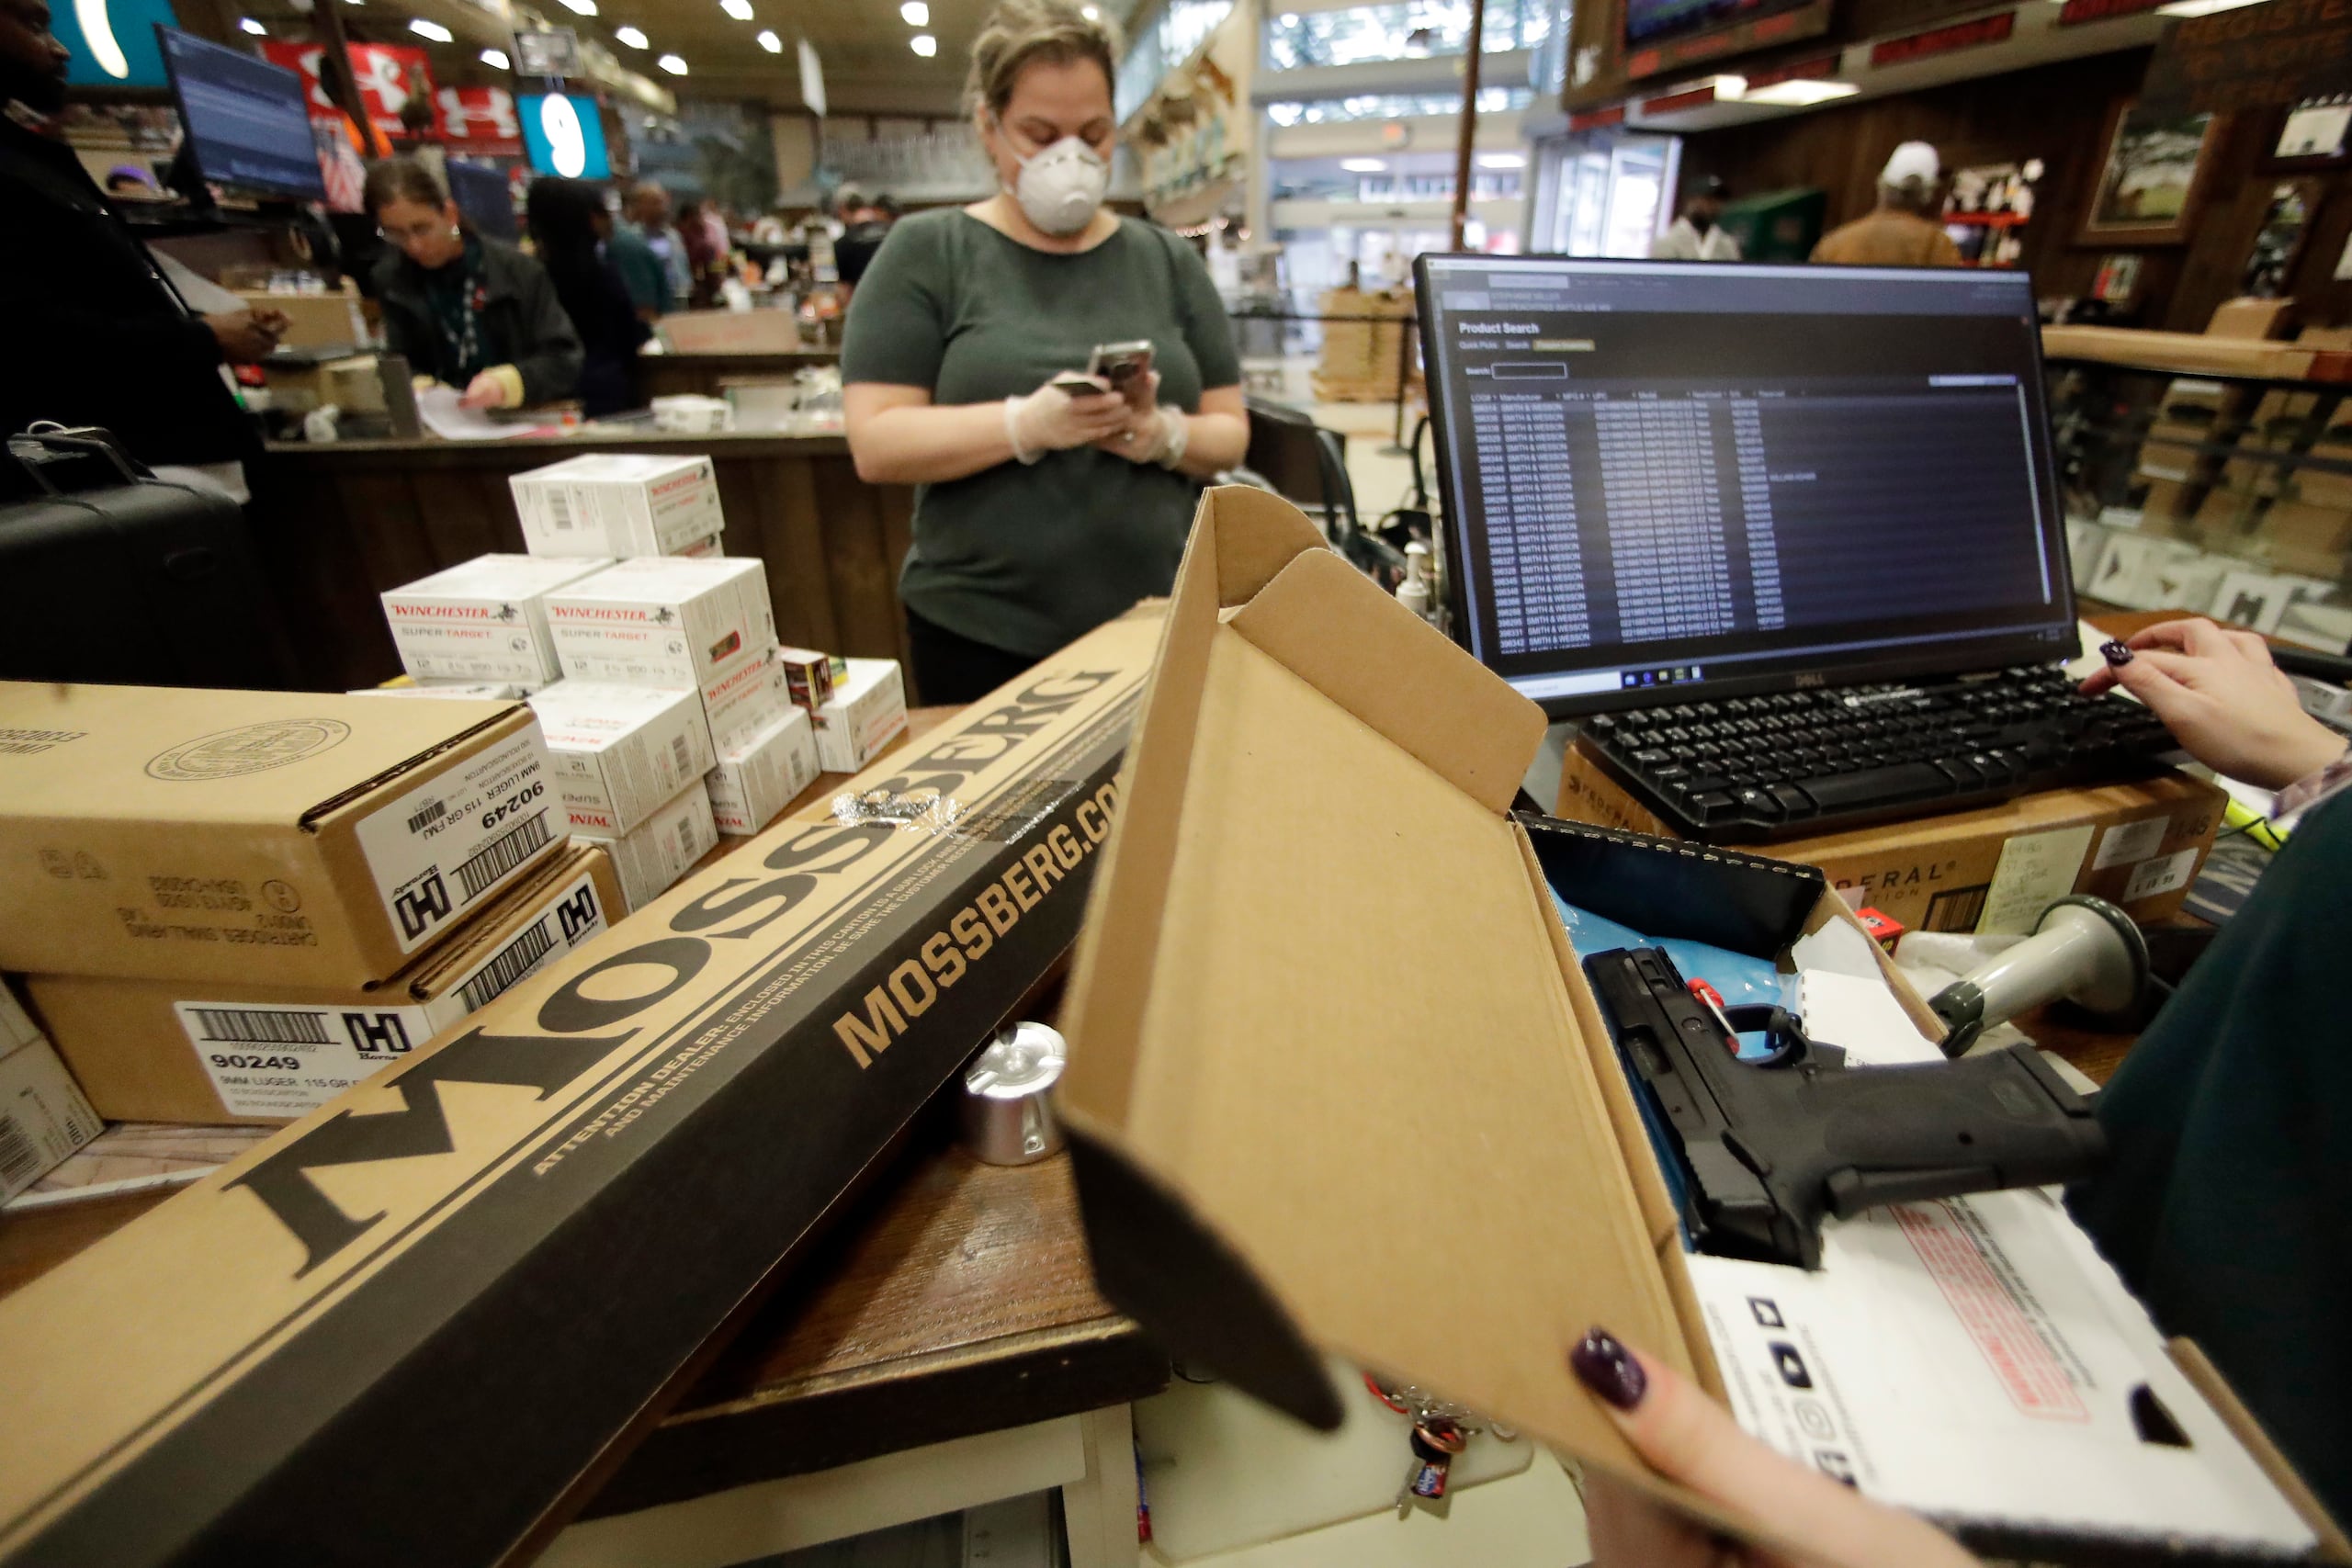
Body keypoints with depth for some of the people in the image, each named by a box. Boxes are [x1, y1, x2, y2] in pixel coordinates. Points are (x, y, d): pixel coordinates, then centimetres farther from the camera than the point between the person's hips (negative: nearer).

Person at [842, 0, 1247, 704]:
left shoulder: (1169, 260, 8)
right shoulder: (926, 252, 0)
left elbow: (1230, 432, 7)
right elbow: (876, 444, -8)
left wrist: (1164, 435, -15)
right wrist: (1029, 423, -22)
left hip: (1158, 626, 3)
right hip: (981, 636, -2)